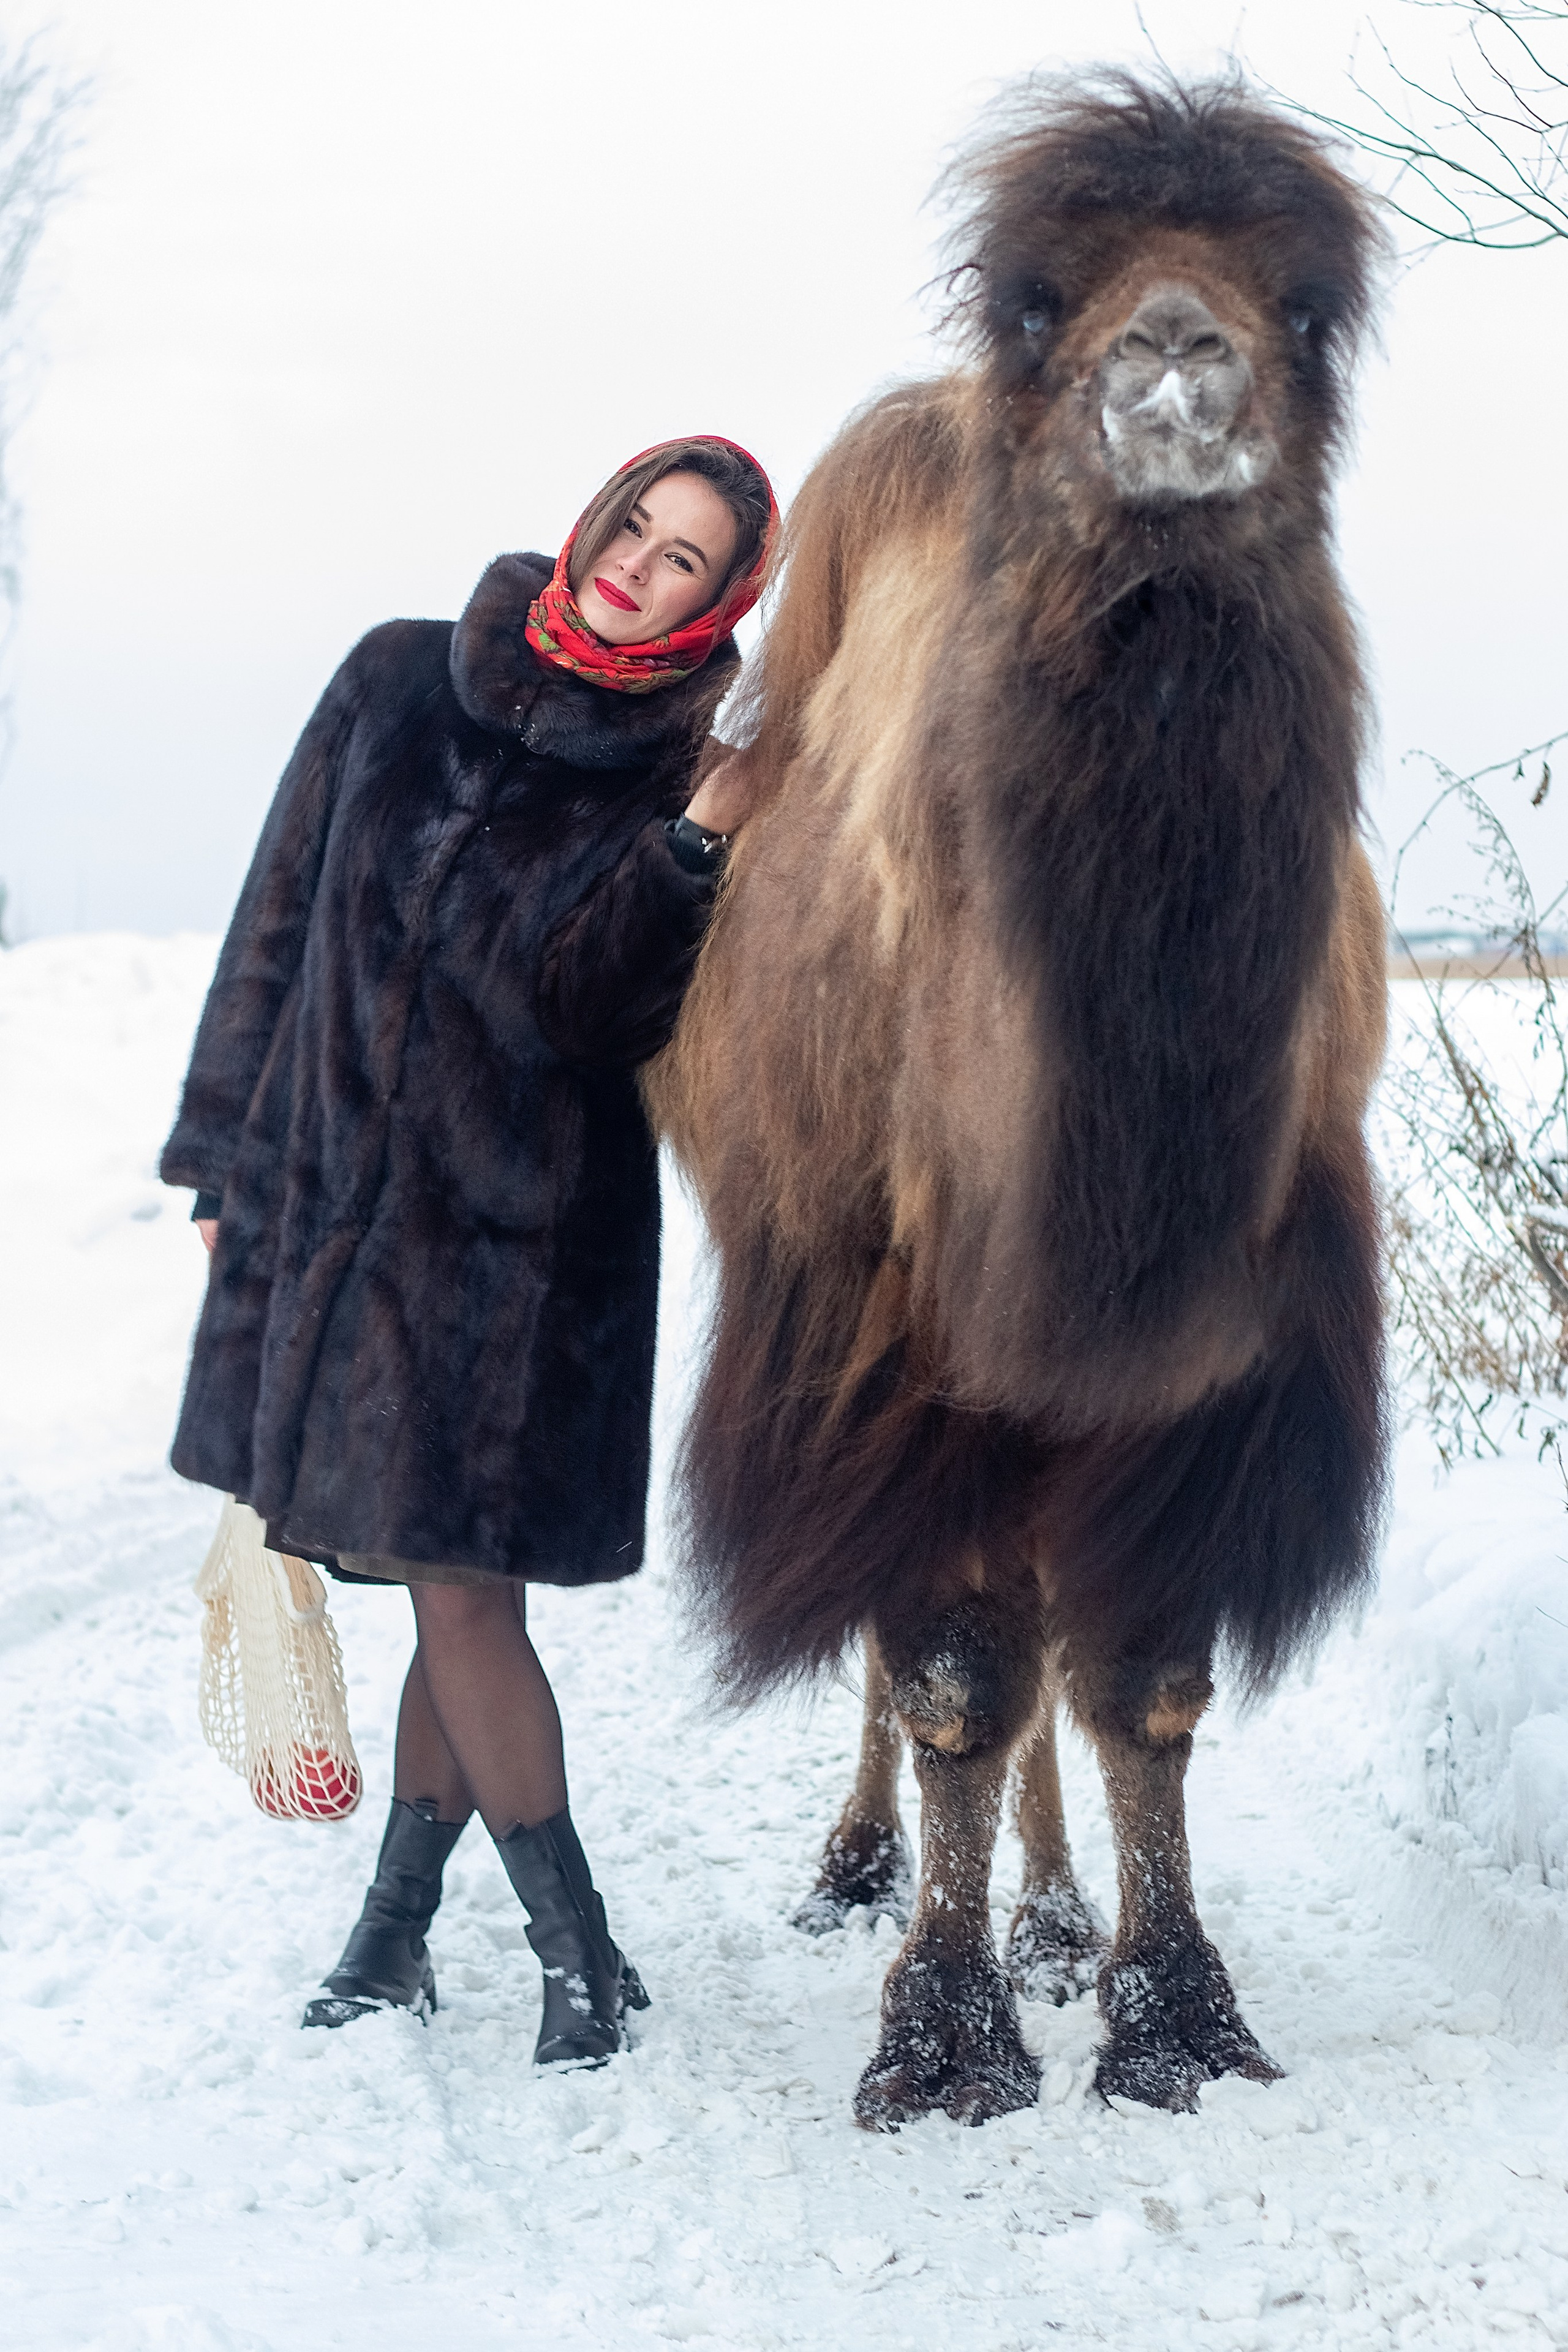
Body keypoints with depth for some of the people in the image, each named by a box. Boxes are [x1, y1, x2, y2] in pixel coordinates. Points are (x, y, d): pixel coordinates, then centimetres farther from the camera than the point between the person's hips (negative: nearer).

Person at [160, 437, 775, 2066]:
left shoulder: (671, 775, -1)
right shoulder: (401, 680, 6)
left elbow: (587, 1015, -14)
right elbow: (285, 910, 10)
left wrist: (691, 847, -26)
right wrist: (226, 1151, 10)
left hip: (518, 1232, -3)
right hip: (330, 1189, 3)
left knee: (460, 1584, -6)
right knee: (452, 1586, 7)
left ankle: (582, 1956, 7)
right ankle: (397, 1932, 21)